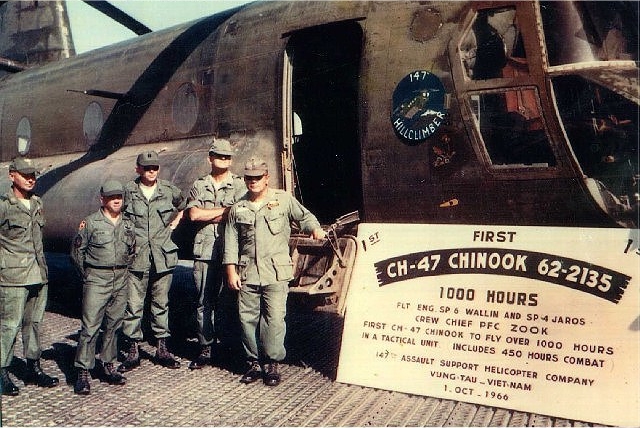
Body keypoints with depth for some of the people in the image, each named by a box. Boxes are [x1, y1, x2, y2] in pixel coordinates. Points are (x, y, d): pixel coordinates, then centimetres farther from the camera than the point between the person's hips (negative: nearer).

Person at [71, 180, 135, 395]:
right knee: (90, 327, -6)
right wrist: (88, 275, 4)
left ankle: (109, 367, 21)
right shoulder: (90, 223, -3)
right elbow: (76, 251, 3)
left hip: (121, 281, 5)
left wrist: (122, 271, 13)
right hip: (96, 281, -4)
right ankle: (83, 373, 2)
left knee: (114, 325, 10)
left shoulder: (128, 225, 10)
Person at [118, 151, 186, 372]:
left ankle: (162, 348, 19)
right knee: (133, 305, 1)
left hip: (163, 256, 2)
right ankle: (133, 350, 12)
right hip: (136, 256, -1)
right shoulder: (128, 191, 0)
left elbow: (184, 205, 24)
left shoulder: (169, 189, 5)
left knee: (161, 304, 10)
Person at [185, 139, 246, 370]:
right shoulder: (199, 185, 13)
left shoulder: (238, 184, 5)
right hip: (204, 251, 3)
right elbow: (193, 214, -2)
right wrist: (224, 210, -5)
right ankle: (205, 349, 16)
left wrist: (207, 215, -7)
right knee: (204, 301, 6)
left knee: (228, 299, 1)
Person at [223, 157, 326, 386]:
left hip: (276, 272, -3)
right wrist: (231, 270, 5)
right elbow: (231, 242, 11)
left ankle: (272, 363, 10)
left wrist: (315, 229, -6)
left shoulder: (284, 200, 5)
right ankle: (254, 362, 21)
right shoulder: (238, 208, 11)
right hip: (247, 273, 3)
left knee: (275, 319, -5)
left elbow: (304, 216, 15)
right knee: (248, 318, 7)